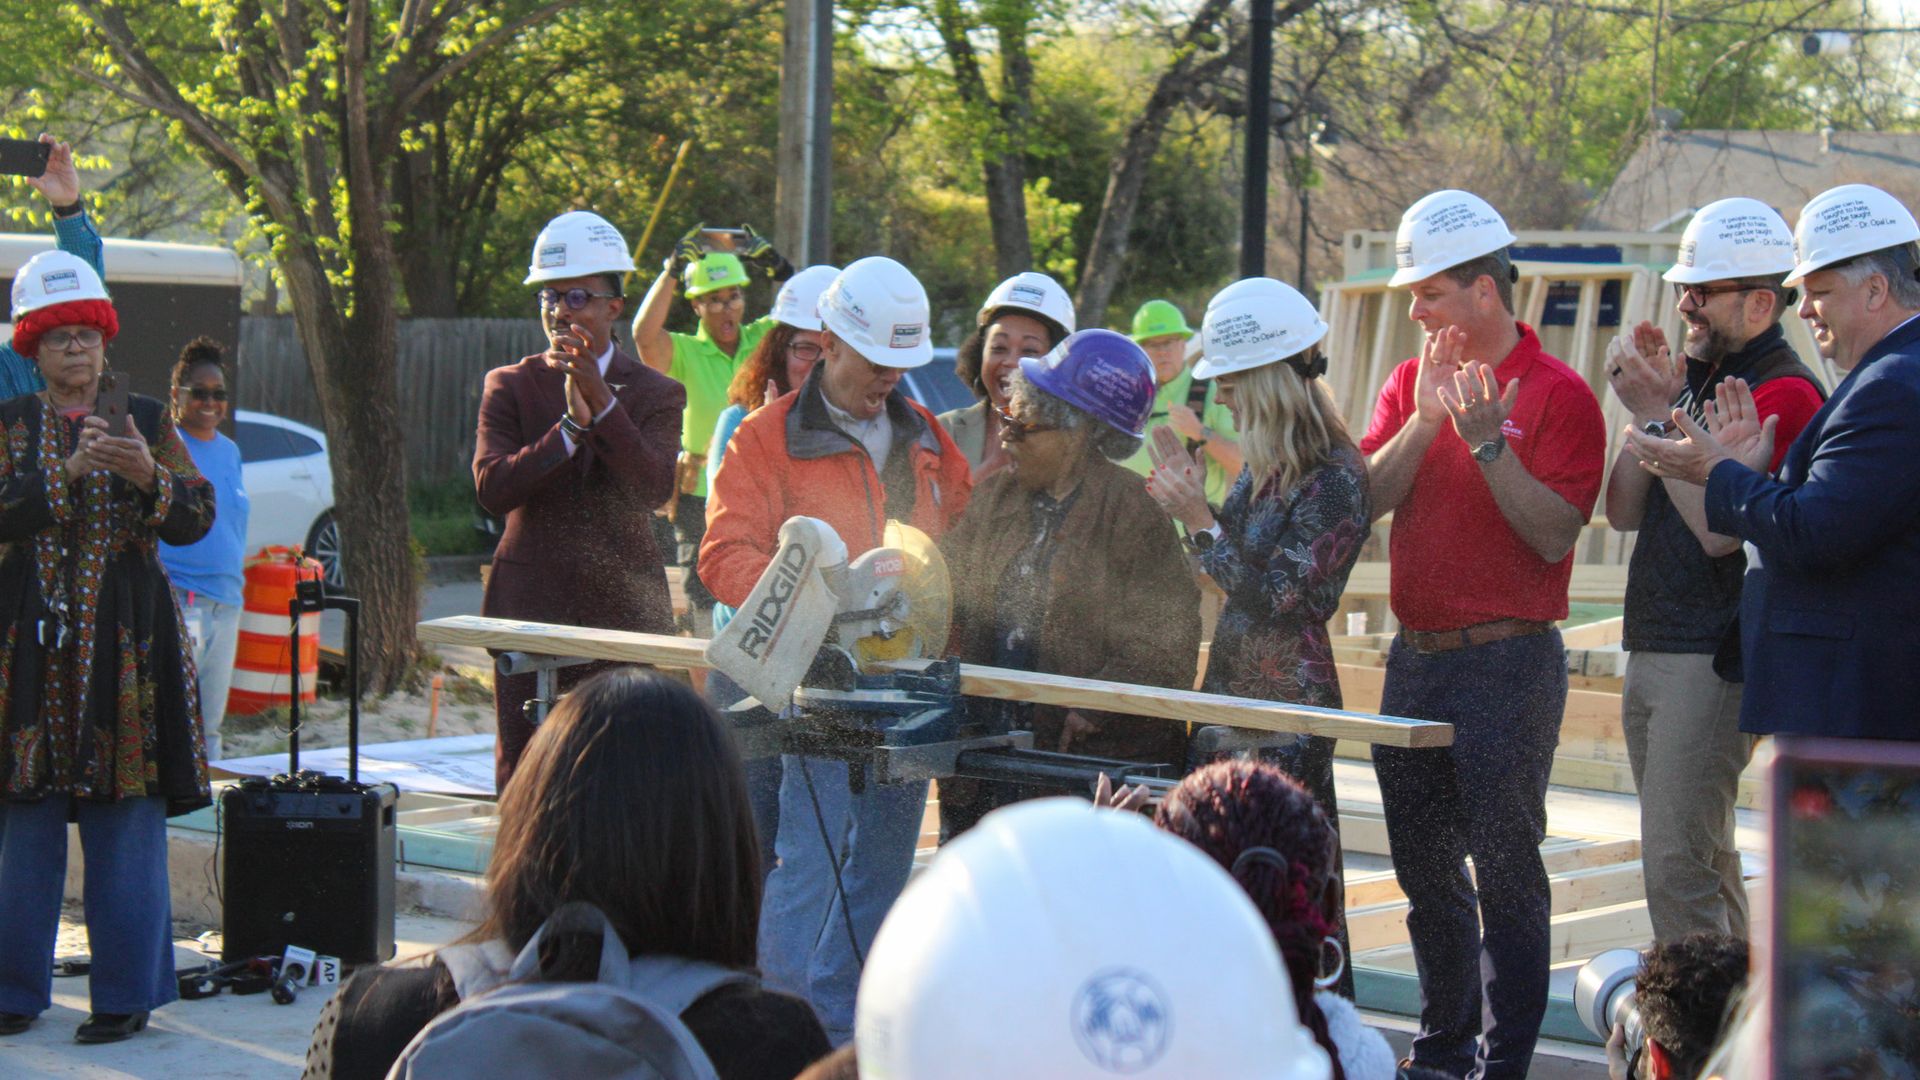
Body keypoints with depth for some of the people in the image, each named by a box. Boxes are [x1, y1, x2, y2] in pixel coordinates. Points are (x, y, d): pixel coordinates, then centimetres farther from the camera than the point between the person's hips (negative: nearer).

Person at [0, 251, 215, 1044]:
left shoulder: (146, 421, 9)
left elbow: (195, 521, 2)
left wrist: (148, 477, -16)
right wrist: (68, 473, -18)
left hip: (125, 647, 0)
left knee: (126, 816, -2)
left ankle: (126, 993, 6)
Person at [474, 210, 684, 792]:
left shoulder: (656, 394, 9)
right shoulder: (511, 386, 10)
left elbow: (654, 489, -10)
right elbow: (493, 488, -6)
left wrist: (602, 401, -18)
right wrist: (572, 423, -15)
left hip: (624, 608, 0)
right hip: (531, 605, 0)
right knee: (521, 769, -1)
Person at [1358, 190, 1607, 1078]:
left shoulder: (1558, 395, -8)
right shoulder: (1411, 381, 11)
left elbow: (1555, 534, -15)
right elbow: (1366, 496, -1)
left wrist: (1486, 440, -22)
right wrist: (1425, 419, -13)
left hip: (1508, 661, -7)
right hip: (1416, 658, 7)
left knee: (1504, 867, -3)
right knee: (1423, 864, 13)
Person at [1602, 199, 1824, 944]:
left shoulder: (1785, 392, -11)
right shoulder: (1692, 375, 16)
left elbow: (1720, 530, -20)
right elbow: (1623, 512, 11)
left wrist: (1658, 416, -16)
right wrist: (1648, 410, -2)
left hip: (1714, 658, -9)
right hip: (1653, 651, 9)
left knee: (1677, 863, -13)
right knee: (1702, 860, 14)